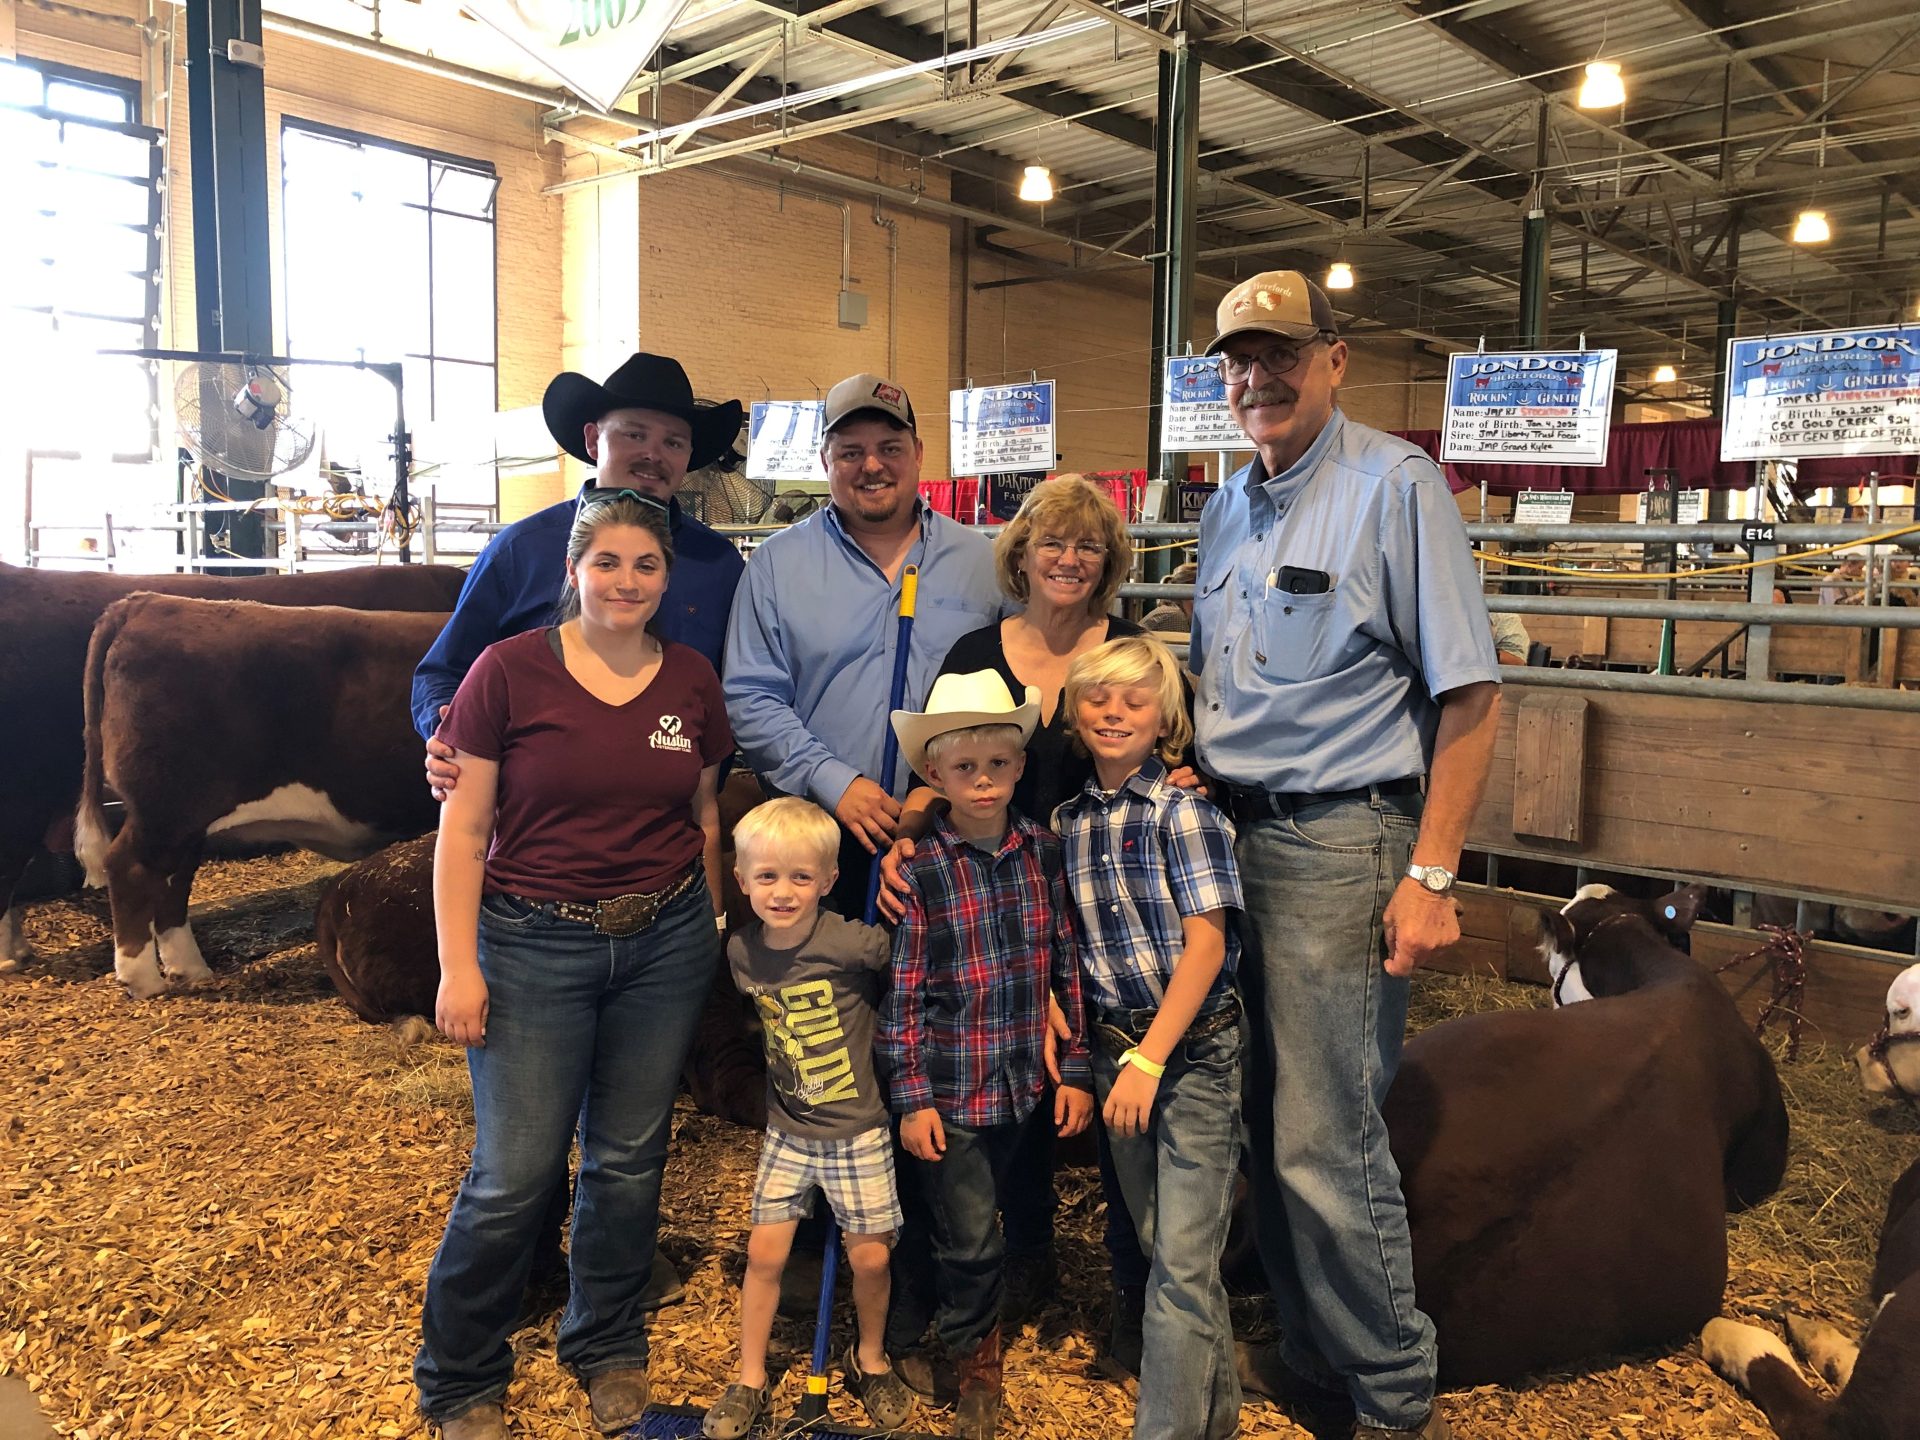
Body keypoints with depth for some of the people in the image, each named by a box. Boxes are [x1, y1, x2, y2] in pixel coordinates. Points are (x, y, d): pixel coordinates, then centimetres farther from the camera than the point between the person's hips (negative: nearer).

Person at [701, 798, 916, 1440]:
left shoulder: (852, 944, -24)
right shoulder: (741, 952, -8)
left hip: (857, 1129, -3)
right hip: (787, 1128, 3)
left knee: (869, 1257, 6)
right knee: (764, 1252, 6)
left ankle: (869, 1359, 34)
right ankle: (750, 1380, 25)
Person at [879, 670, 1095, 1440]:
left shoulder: (1043, 852, -1)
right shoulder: (917, 870, -12)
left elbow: (1068, 968, 3)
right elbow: (902, 993, -9)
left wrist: (1076, 1071, 3)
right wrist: (910, 1098, -9)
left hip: (1021, 1084, 3)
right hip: (949, 1092, -3)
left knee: (973, 1232, 18)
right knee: (969, 1241, 5)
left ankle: (957, 1326, 44)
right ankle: (977, 1371, 29)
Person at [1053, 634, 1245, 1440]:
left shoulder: (1181, 809, -12)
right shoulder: (1067, 821, 4)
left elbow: (1206, 943, -16)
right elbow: (1068, 941, 10)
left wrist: (1150, 1058, -19)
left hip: (1194, 1049, -6)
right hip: (1117, 1050, 6)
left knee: (1183, 1259, -3)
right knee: (1158, 1245, 17)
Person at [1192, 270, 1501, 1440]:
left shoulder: (1394, 485, -7)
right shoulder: (1230, 509, 14)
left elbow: (1472, 697, -11)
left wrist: (1430, 876, -15)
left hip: (1337, 841, -6)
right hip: (1230, 833, 7)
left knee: (1324, 1145, -3)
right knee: (1262, 1125, 13)